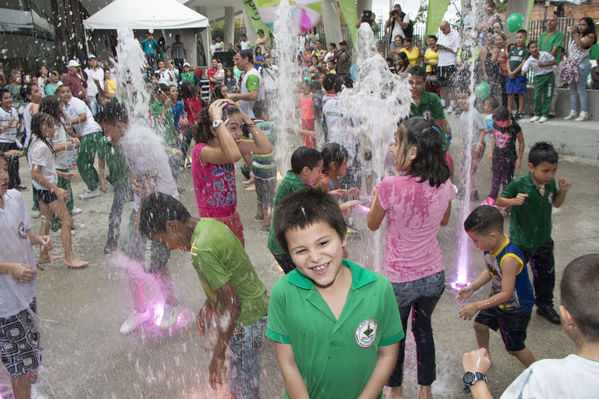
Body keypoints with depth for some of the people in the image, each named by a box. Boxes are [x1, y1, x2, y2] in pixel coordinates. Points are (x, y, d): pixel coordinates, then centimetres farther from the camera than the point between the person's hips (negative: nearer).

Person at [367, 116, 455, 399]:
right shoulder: (444, 184, -11)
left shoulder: (391, 186, -26)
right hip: (434, 276, 4)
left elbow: (372, 224, -8)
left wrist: (377, 194, 8)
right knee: (423, 328, 27)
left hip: (399, 280, -4)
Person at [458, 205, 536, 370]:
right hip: (498, 299, 8)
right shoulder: (492, 247, -13)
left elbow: (506, 294, -34)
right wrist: (472, 287, -7)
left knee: (514, 348, 7)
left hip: (516, 309, -8)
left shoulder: (509, 258, -38)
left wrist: (476, 306, -33)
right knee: (479, 324, 20)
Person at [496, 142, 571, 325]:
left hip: (543, 242, 5)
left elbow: (556, 203, 10)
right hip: (519, 243, -5)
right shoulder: (518, 184, -23)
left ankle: (545, 305, 45)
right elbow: (499, 201, -11)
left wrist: (563, 191, -9)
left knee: (546, 276, 22)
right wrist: (513, 201, -31)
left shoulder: (551, 184, -8)